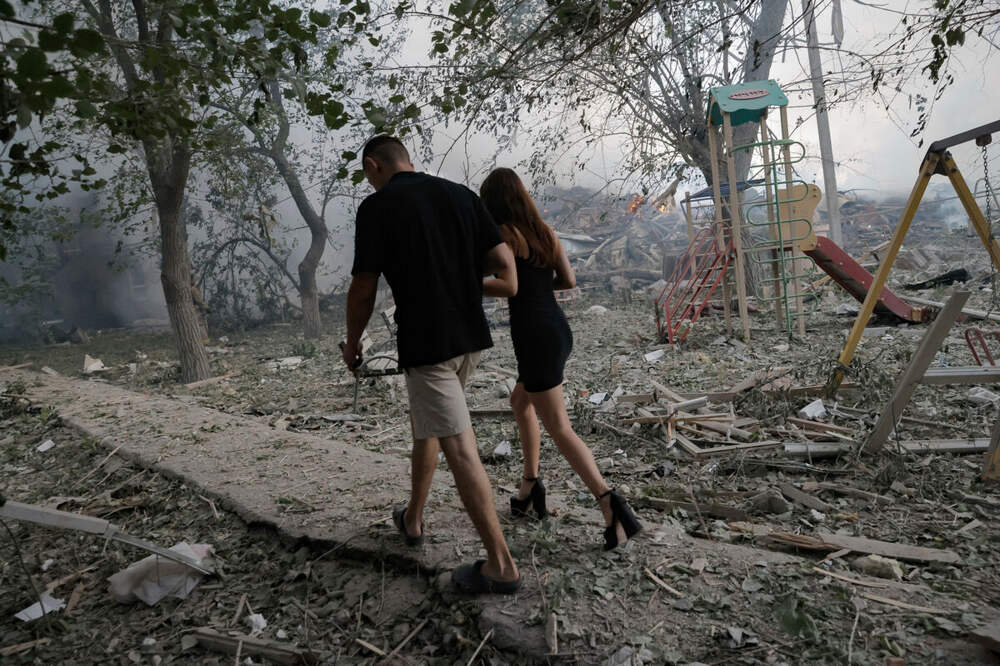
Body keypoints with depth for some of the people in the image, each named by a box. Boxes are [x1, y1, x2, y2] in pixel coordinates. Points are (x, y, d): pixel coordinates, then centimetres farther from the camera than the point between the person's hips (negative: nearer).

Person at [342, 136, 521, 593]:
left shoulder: (377, 207, -8)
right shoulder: (460, 195, 7)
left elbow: (363, 293, -6)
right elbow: (507, 274, 2)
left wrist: (352, 343, 12)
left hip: (425, 343, -7)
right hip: (470, 337, 7)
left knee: (459, 450, -3)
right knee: (425, 425, 25)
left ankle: (501, 566, 3)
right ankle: (412, 518, 40)